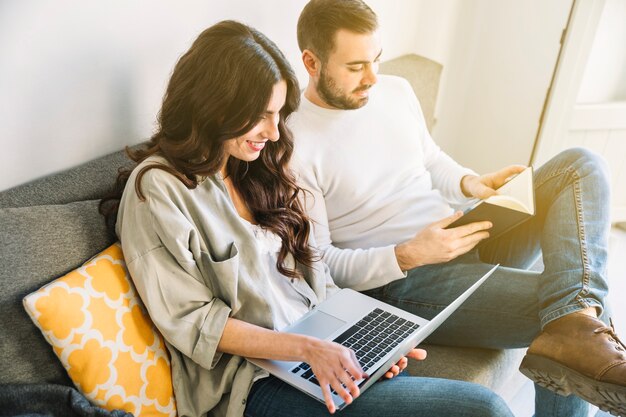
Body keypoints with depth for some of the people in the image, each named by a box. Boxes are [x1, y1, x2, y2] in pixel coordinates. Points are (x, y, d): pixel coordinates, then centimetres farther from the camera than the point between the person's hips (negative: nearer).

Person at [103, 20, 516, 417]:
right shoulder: (157, 189, -12)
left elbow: (310, 268, 12)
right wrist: (306, 348, -21)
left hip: (325, 346, 7)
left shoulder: (256, 166, 10)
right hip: (257, 377, -7)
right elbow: (192, 322, -12)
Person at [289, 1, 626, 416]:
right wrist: (408, 256, -26)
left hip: (461, 238, 9)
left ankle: (573, 325, -29)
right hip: (402, 281, -8)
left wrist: (469, 182, -3)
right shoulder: (293, 146, -14)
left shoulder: (396, 90, 6)